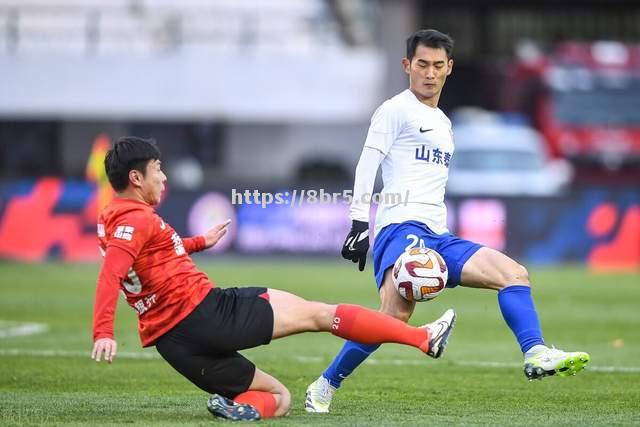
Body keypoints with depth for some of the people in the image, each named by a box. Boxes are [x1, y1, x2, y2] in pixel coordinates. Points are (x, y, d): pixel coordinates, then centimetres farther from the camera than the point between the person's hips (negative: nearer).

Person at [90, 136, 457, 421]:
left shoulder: (114, 221, 18)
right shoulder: (137, 219, -13)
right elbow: (110, 273, -29)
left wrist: (198, 243, 47)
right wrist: (104, 332, -40)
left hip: (174, 343, 10)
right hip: (204, 311, -10)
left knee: (279, 399, 16)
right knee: (316, 313, 1)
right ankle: (424, 338, 0)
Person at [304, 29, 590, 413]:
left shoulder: (444, 124, 28)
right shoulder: (396, 110, 4)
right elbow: (367, 166, -6)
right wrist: (359, 223, -15)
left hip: (437, 237, 8)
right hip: (401, 227, -8)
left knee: (514, 273, -7)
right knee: (396, 314, -29)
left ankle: (536, 356, -19)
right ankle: (324, 388, -20)